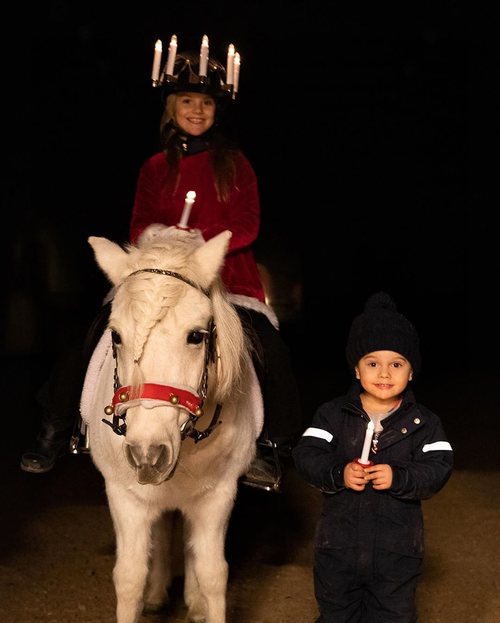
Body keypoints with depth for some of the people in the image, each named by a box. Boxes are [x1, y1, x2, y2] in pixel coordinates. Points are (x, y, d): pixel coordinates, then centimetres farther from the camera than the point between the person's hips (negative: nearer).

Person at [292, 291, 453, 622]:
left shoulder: (424, 423, -4)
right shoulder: (333, 414, -4)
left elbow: (439, 468, -13)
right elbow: (306, 454, -11)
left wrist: (399, 478, -29)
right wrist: (338, 473, -29)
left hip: (398, 551, 0)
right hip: (338, 545, 1)